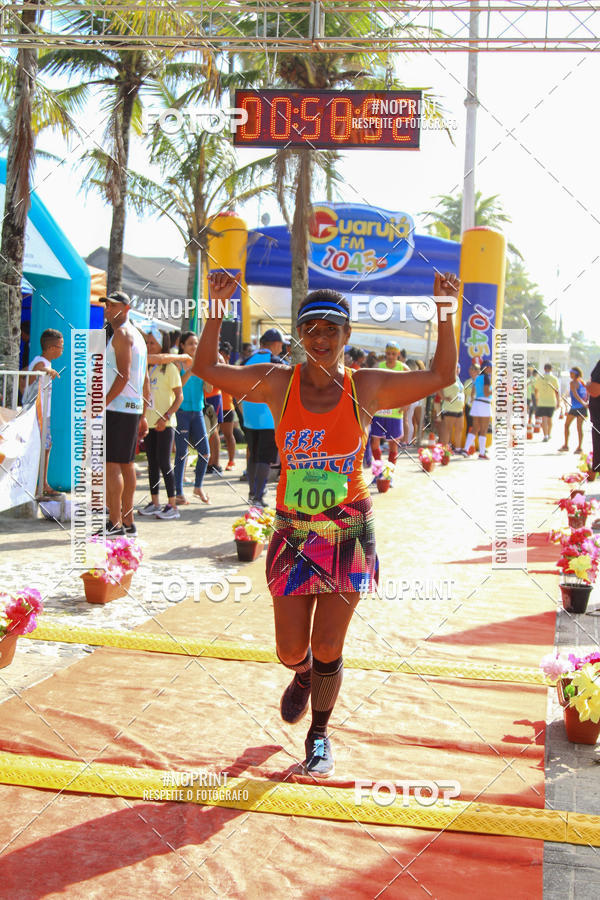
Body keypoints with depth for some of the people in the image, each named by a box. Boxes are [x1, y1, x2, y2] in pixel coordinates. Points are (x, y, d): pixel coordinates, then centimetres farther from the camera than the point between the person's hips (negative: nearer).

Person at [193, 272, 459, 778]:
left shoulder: (366, 388, -3)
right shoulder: (278, 383, -1)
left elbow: (443, 375, 3)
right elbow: (206, 368, 1)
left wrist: (444, 312, -7)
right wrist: (217, 309, -10)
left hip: (348, 534, -1)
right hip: (293, 533, 1)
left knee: (328, 650, 1)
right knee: (291, 651, 5)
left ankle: (319, 735, 27)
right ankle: (302, 678, 44)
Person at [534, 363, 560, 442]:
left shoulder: (539, 378, 2)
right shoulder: (554, 379, -3)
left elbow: (535, 390, 12)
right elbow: (557, 392, -7)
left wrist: (536, 399, 27)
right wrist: (558, 402, -1)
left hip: (542, 402, -1)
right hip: (552, 402, 1)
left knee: (544, 419, -5)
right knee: (549, 418, 17)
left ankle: (545, 436, -18)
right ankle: (549, 434, 29)